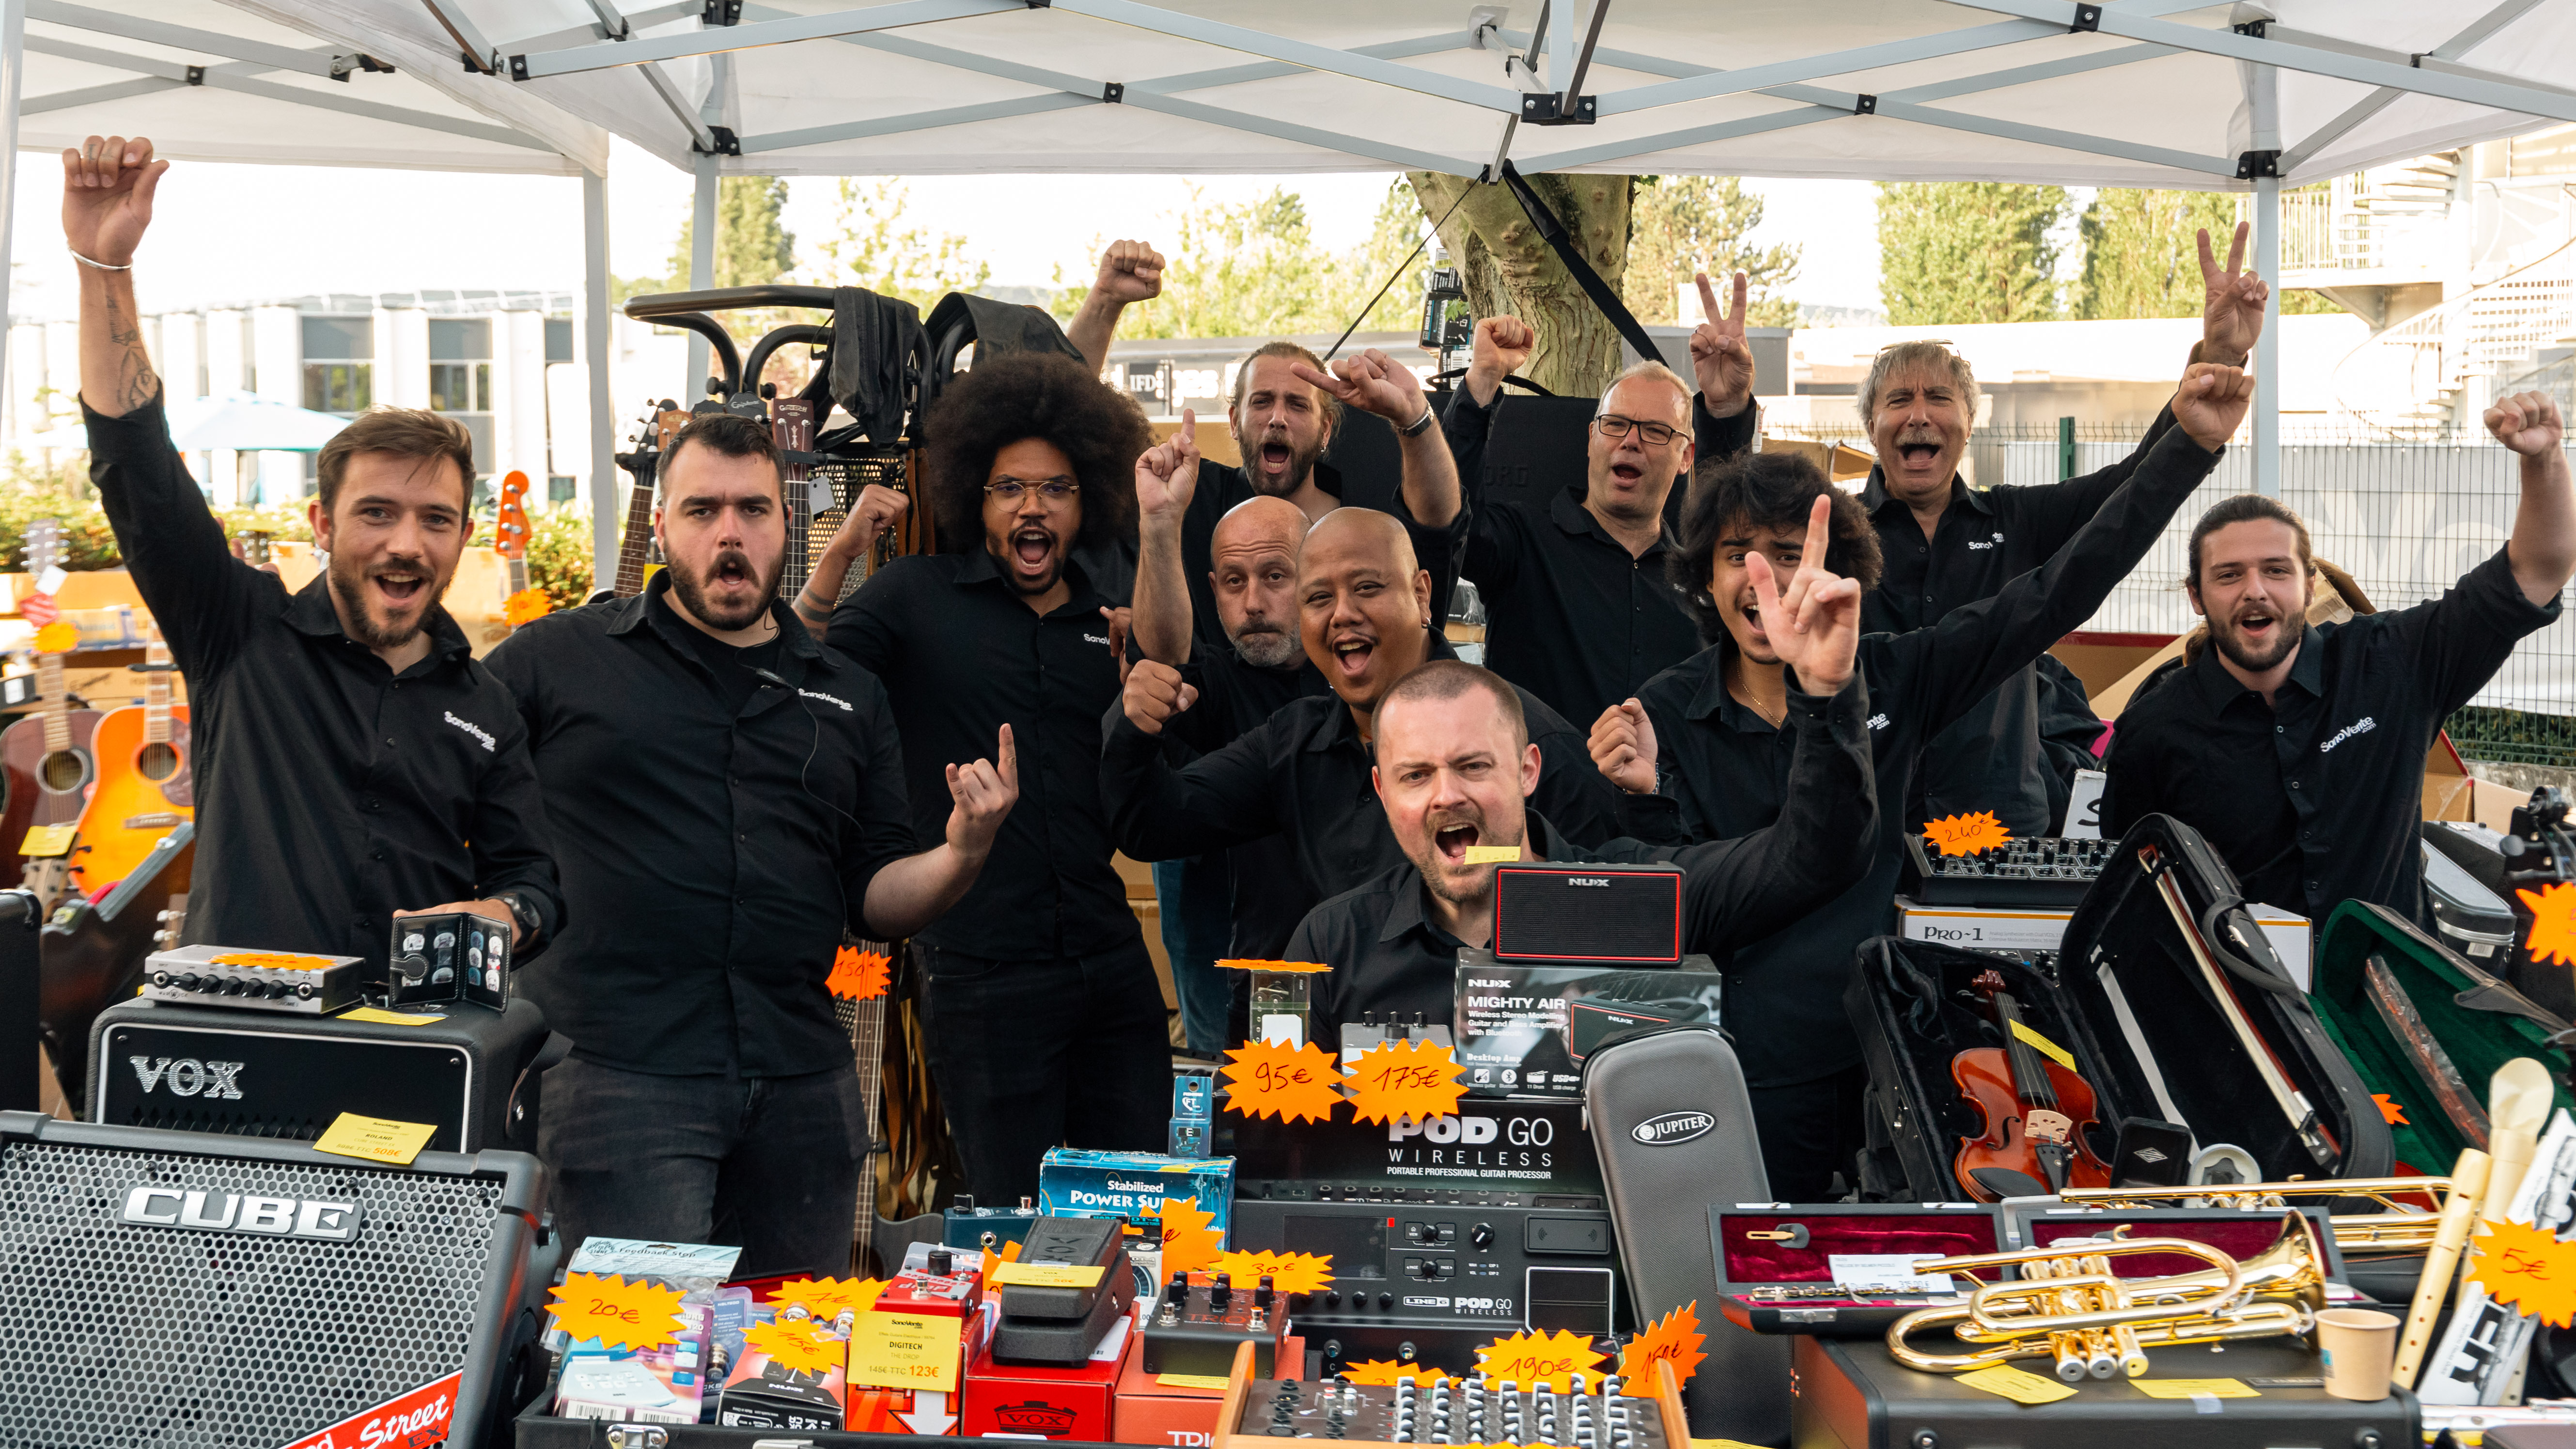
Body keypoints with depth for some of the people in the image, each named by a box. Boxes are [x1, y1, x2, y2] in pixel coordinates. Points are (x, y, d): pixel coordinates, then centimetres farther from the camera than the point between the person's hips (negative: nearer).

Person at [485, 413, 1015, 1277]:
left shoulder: (850, 699, 16)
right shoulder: (554, 661, 4)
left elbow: (876, 901, 15)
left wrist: (962, 854, -4)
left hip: (803, 1089, 4)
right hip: (619, 1075, -4)